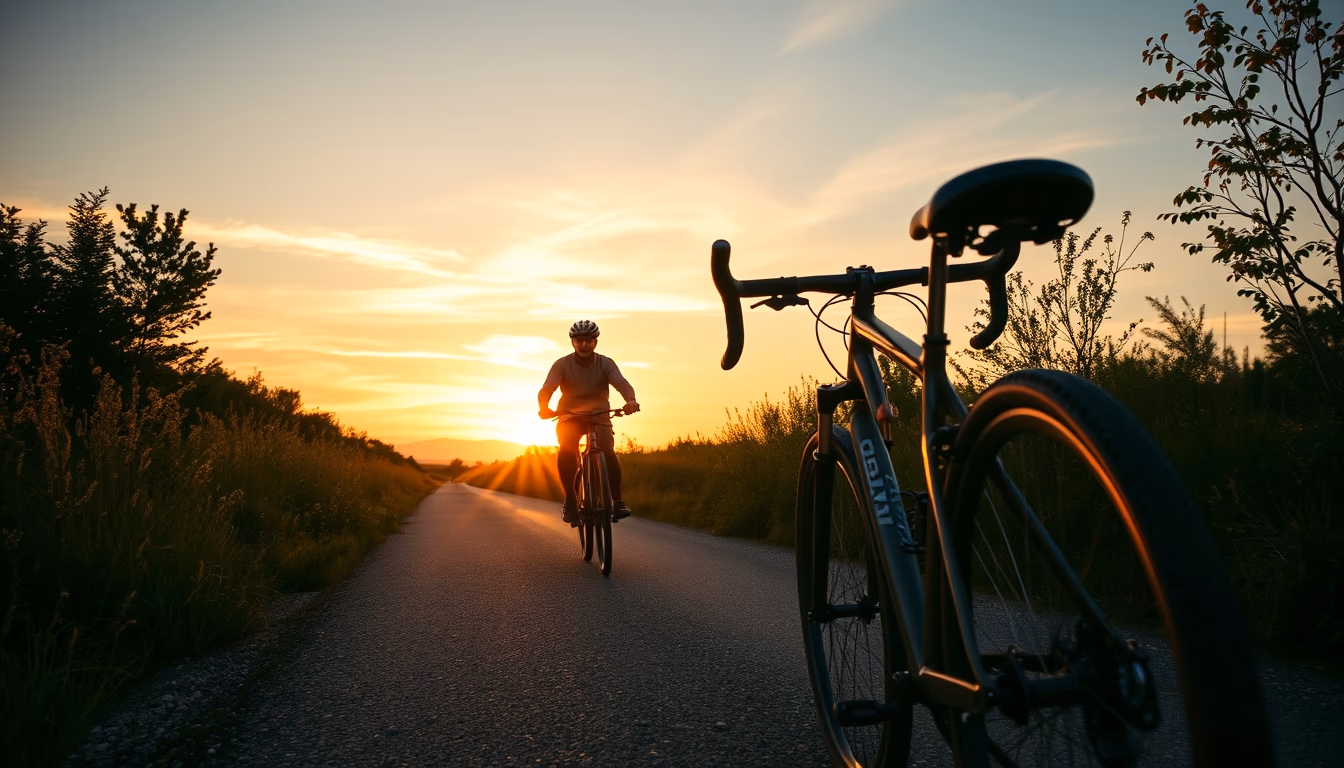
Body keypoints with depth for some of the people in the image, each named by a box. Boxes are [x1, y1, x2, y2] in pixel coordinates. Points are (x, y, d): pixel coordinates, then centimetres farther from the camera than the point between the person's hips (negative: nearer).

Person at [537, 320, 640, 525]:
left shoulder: (606, 363, -10)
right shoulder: (562, 364, -10)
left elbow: (621, 383, -27)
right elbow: (547, 388, -24)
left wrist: (631, 400, -50)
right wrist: (544, 407, -47)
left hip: (599, 416, 0)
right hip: (570, 417, 0)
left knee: (607, 450, -26)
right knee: (567, 449, -29)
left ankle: (617, 499, -10)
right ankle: (570, 499, -15)